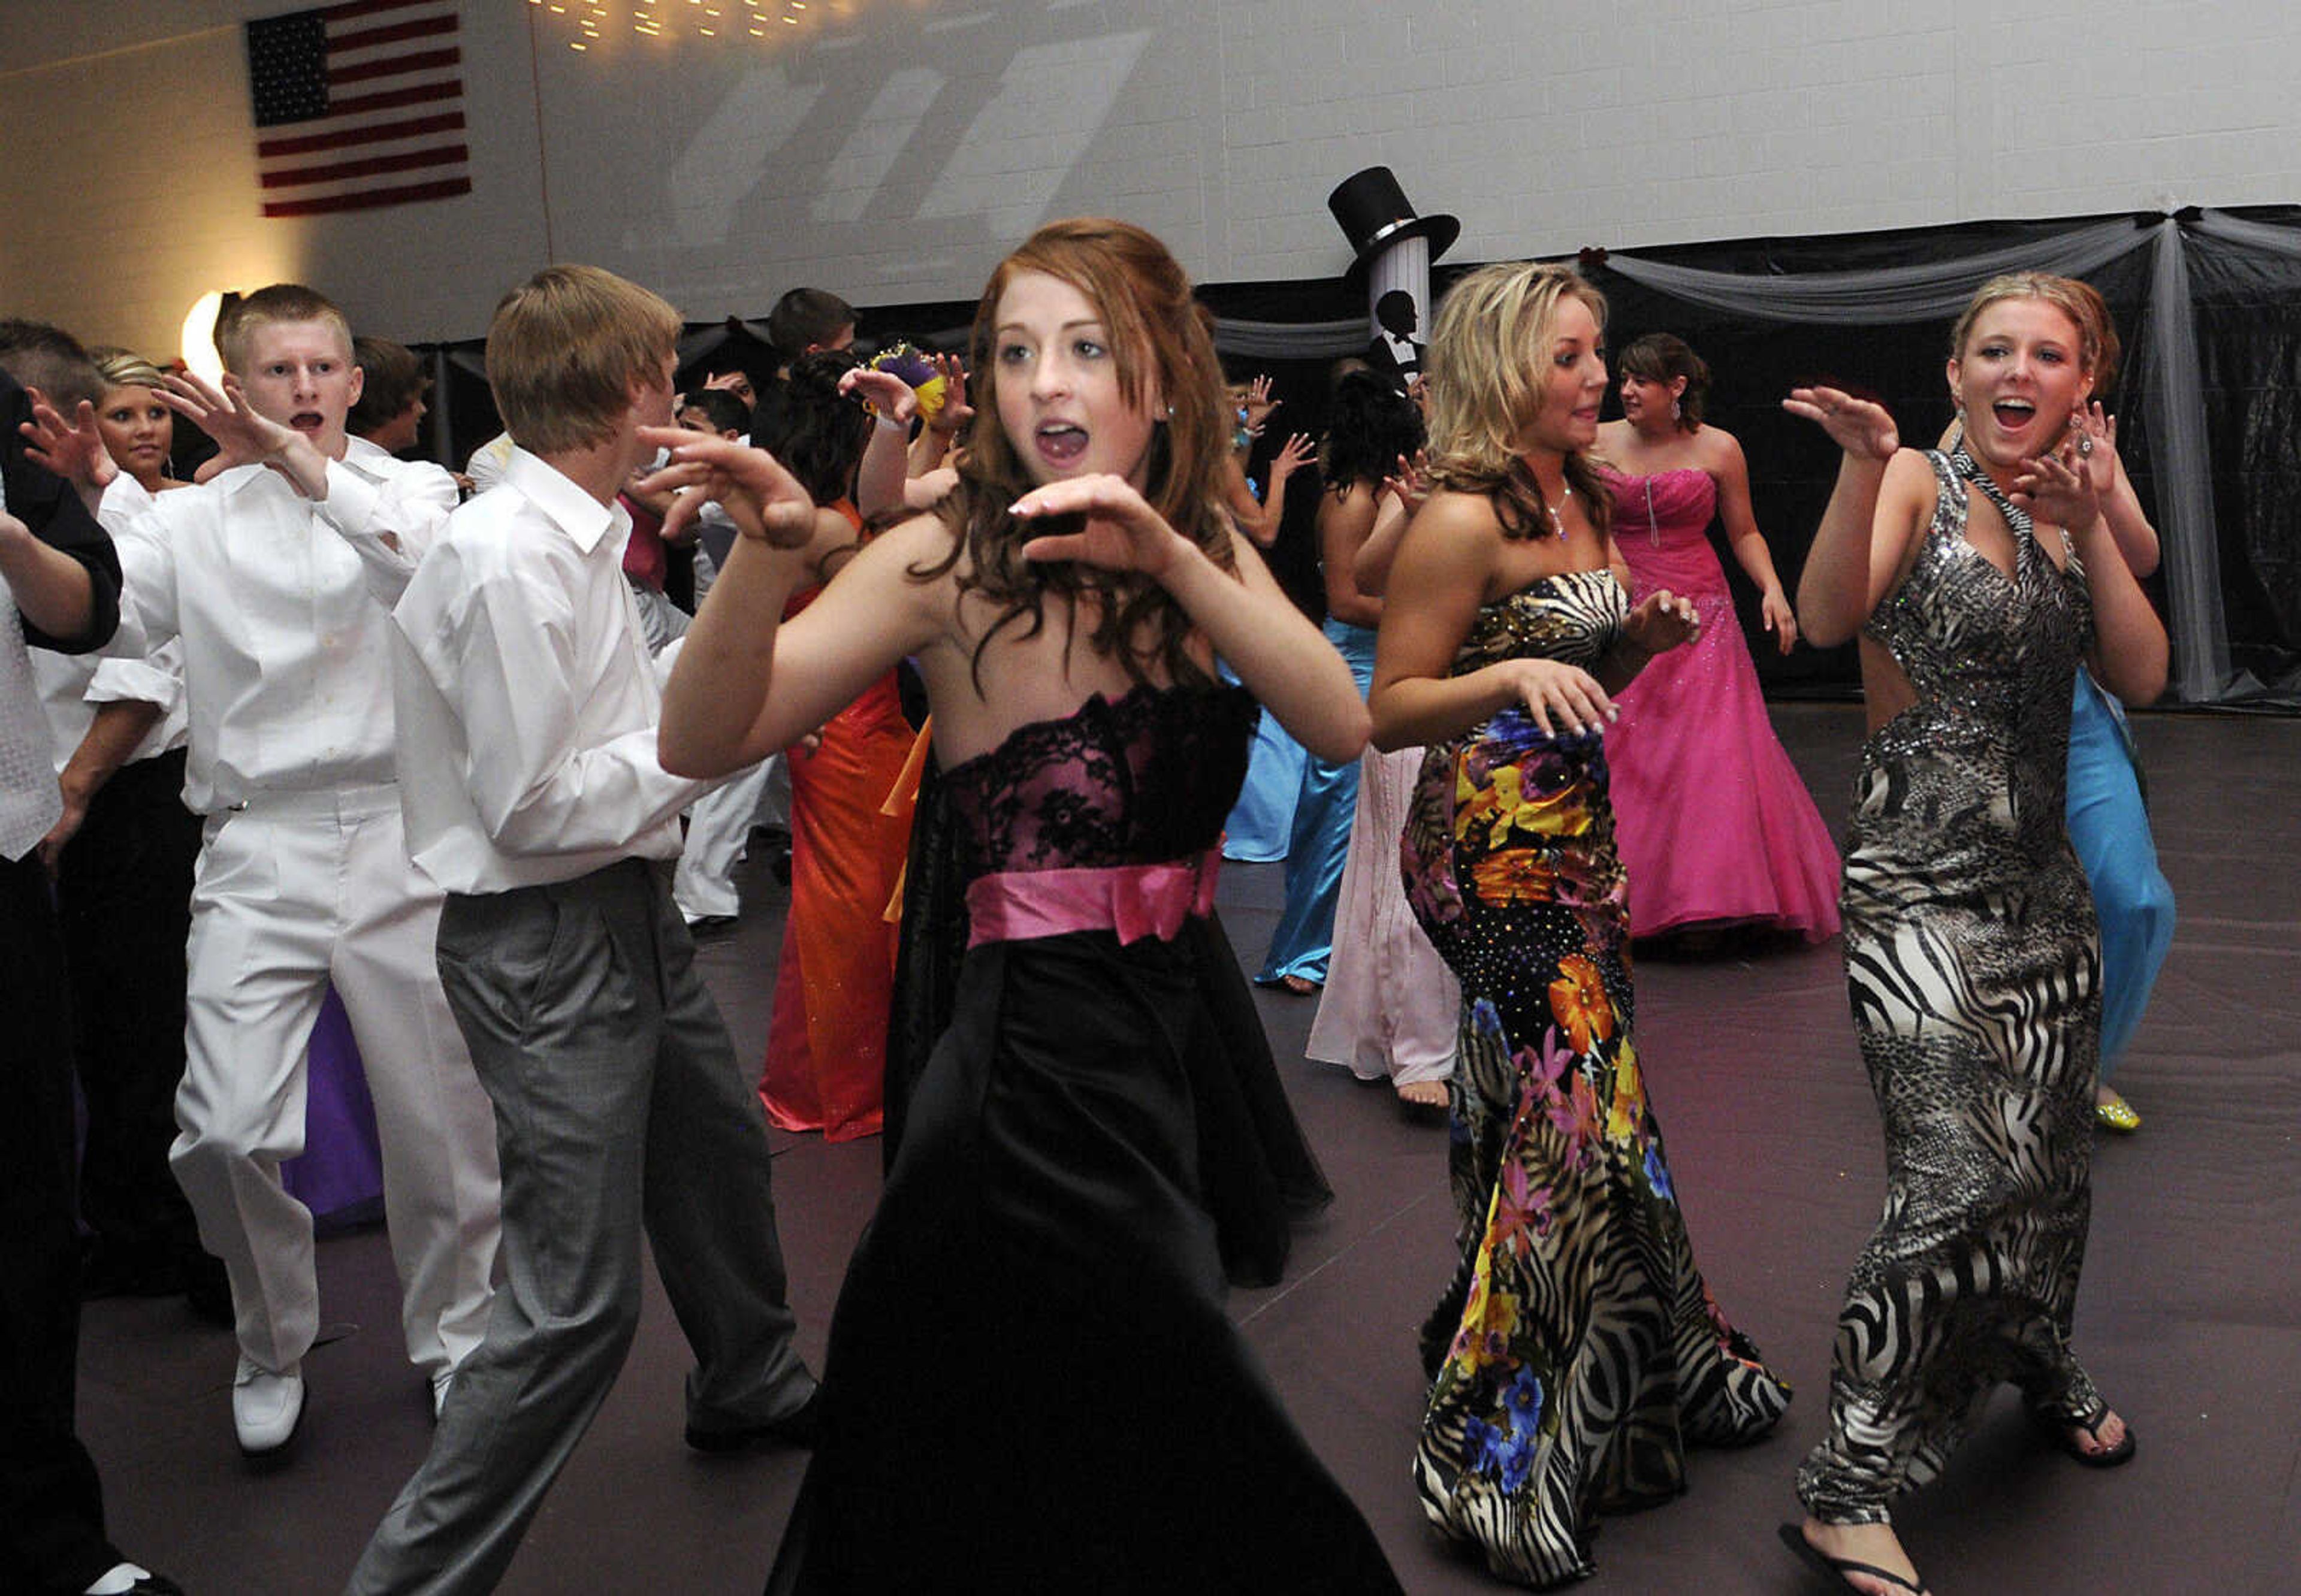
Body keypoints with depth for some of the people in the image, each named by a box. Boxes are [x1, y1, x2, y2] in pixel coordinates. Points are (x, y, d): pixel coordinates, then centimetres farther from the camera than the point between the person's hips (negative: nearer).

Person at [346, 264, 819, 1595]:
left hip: (631, 913, 10)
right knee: (578, 1300, -8)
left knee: (721, 1157, 28)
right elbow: (532, 805, -23)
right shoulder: (511, 557, -22)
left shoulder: (578, 536, 8)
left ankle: (752, 1389, 54)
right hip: (549, 946, -10)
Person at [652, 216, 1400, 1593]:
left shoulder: (1209, 547, 5)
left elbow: (1342, 726, -12)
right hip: (1035, 1062, -6)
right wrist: (768, 552, -36)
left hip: (1179, 1039, 6)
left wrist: (1171, 557, -25)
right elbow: (704, 743, -19)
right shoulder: (951, 562, -11)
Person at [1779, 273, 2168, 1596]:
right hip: (1922, 881, -7)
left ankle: (2044, 1365, 45)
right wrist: (1864, 466, -35)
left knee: (2050, 1155, 17)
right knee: (1961, 1176, -17)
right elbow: (1829, 617, -23)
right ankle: (1850, 1490, -8)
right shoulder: (1918, 484, -5)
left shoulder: (2069, 512, 13)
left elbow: (2142, 679, 1)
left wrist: (2088, 530, -8)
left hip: (2042, 879, 7)